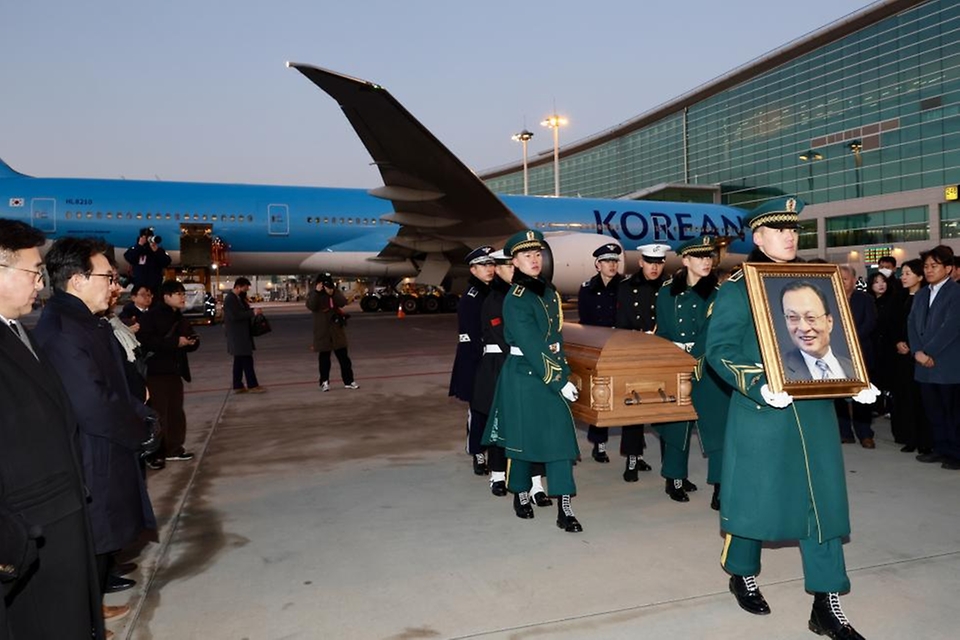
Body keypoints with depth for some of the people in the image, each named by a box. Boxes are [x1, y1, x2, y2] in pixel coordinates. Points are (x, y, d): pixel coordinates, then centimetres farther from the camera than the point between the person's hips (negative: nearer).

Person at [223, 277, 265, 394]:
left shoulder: (238, 298, 15)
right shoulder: (229, 299, -16)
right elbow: (235, 315, -25)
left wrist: (252, 311, 2)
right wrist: (252, 312, -24)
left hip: (241, 335, 10)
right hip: (237, 335, -10)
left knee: (239, 361, 12)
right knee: (247, 360, -7)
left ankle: (238, 386, 16)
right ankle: (252, 386, -2)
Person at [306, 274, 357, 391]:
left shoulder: (336, 292, 4)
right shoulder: (314, 294, 0)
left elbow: (343, 303, -14)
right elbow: (311, 306, -18)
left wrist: (332, 293, -27)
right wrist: (316, 292, -27)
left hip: (337, 330, 1)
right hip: (322, 331, -1)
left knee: (343, 356, 3)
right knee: (324, 357, 4)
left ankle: (348, 381, 9)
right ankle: (324, 381, 15)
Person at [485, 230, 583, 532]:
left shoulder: (549, 292, 9)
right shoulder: (515, 299, -14)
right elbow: (532, 348, -19)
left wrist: (564, 373, 9)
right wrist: (559, 382, -19)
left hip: (552, 374, 6)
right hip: (523, 375, -6)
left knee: (561, 436, 0)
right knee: (523, 436, 8)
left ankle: (564, 509, 4)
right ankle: (521, 495, 30)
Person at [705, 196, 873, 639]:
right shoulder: (738, 287, -7)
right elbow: (718, 349, -13)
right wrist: (758, 386, -25)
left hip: (814, 409, 6)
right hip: (760, 411, -5)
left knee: (823, 497, 6)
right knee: (754, 493, 6)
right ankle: (743, 575, 31)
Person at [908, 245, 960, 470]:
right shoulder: (921, 295, 16)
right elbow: (912, 323, 9)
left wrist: (928, 351, -14)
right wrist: (917, 351, -5)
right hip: (925, 365, 7)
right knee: (933, 410, 12)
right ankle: (941, 449, 23)